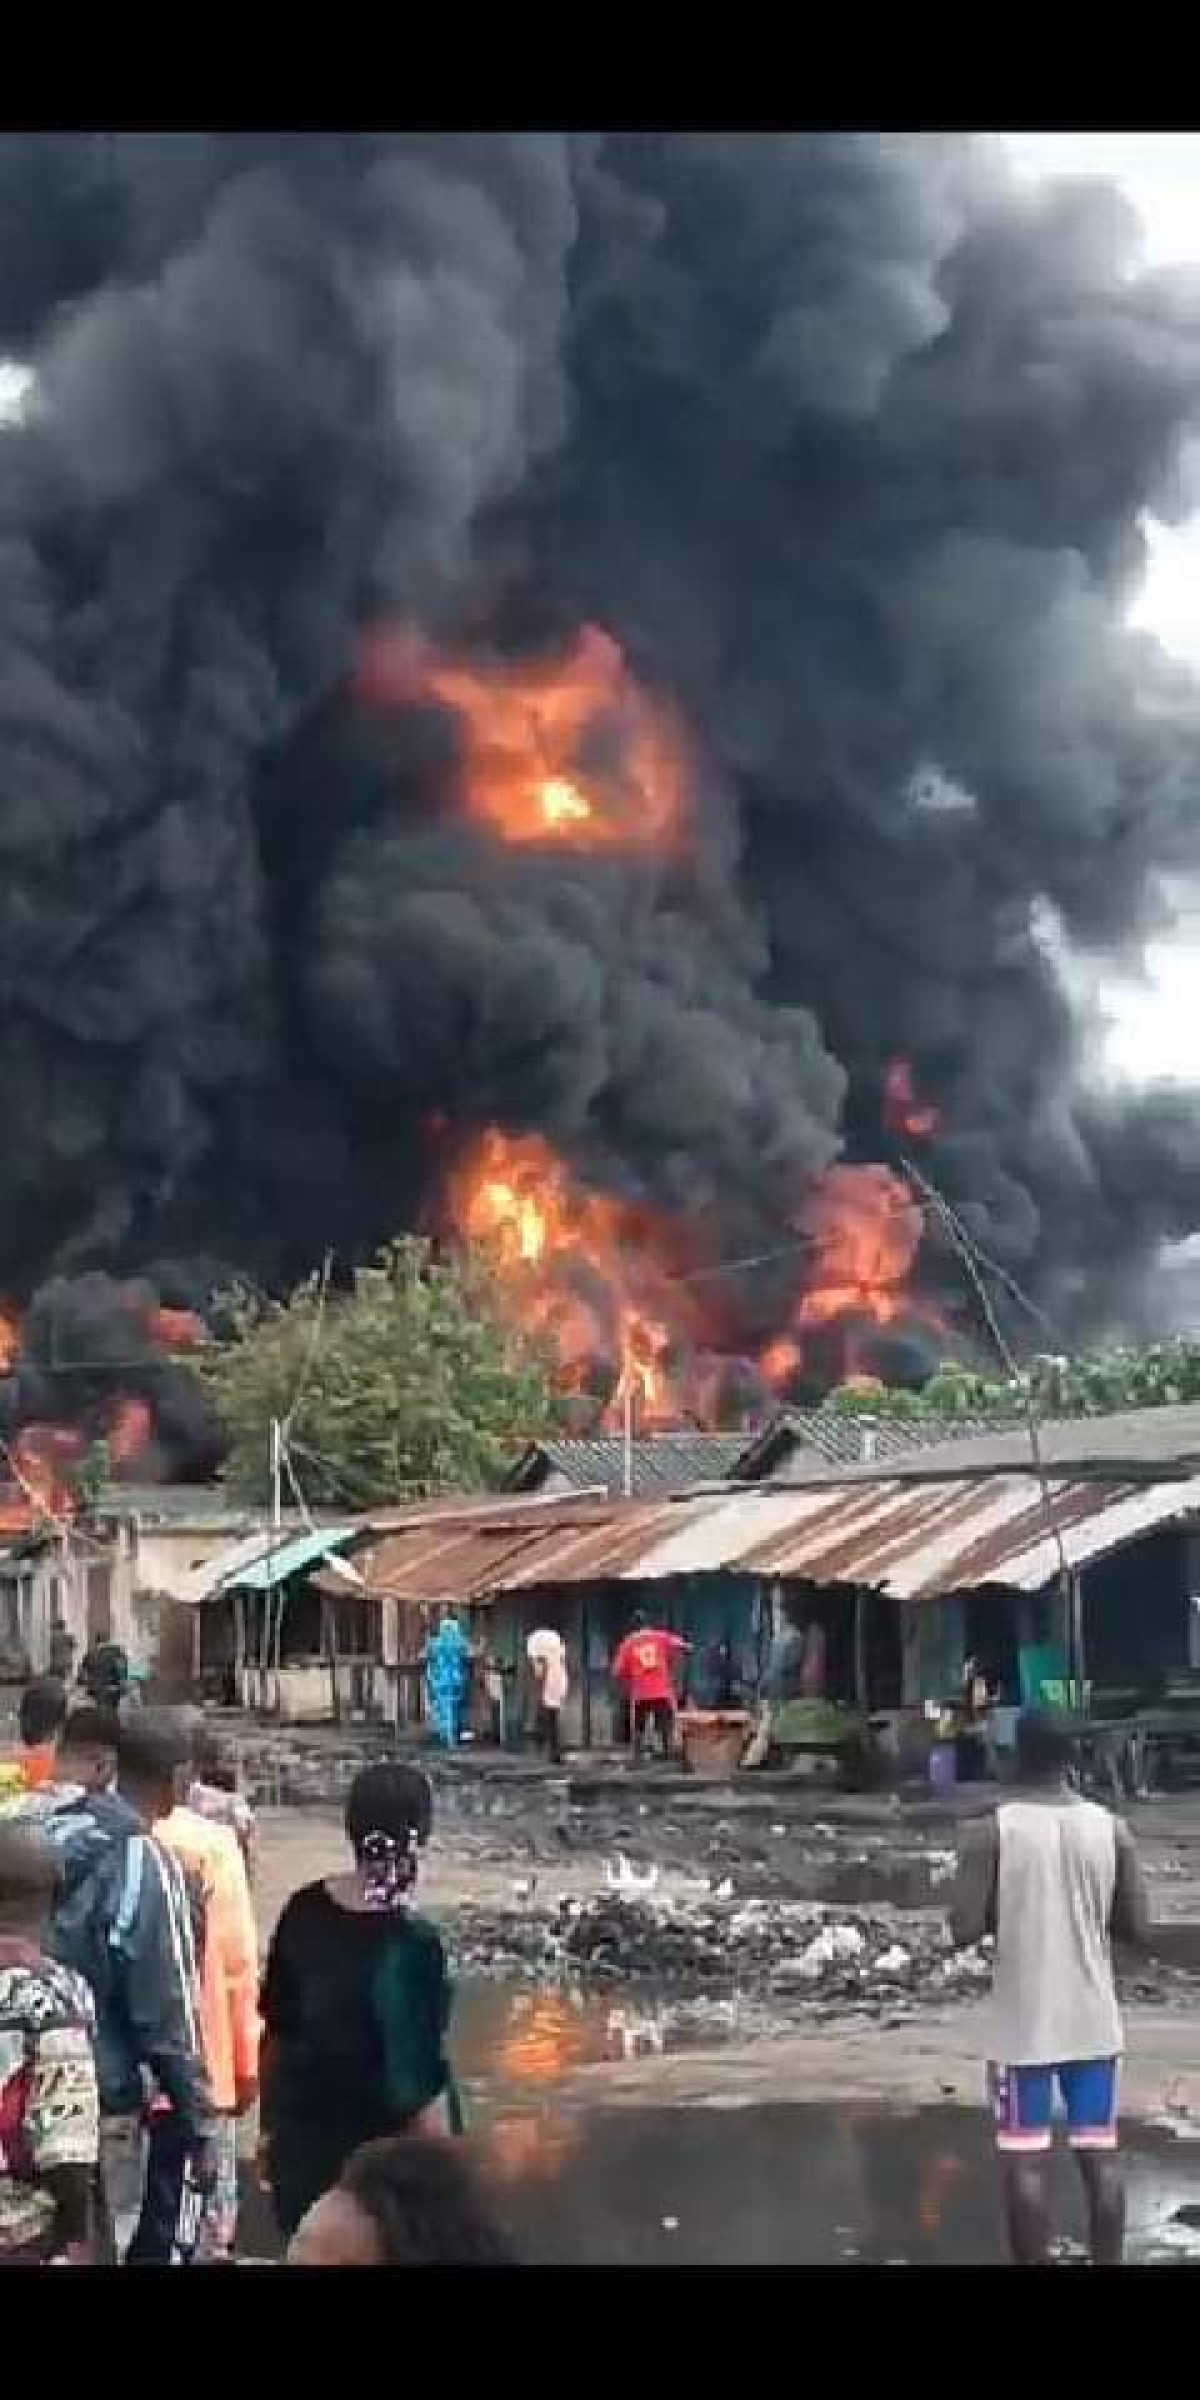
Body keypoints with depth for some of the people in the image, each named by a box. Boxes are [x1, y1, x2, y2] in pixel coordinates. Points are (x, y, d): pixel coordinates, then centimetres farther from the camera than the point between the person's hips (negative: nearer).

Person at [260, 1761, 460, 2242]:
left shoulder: (305, 1910, -4)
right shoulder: (410, 1944, -21)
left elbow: (277, 2029, 7)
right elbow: (420, 2082, -19)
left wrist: (272, 2125, 19)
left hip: (303, 2139, 6)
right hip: (382, 2151, -6)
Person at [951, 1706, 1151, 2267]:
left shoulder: (989, 1831, -10)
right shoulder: (1112, 1829, -1)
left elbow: (966, 1930, -14)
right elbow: (1138, 1930, 0)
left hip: (1024, 2025, -3)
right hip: (1092, 2022, 3)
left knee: (1025, 2160, 4)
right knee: (1100, 2157, 9)